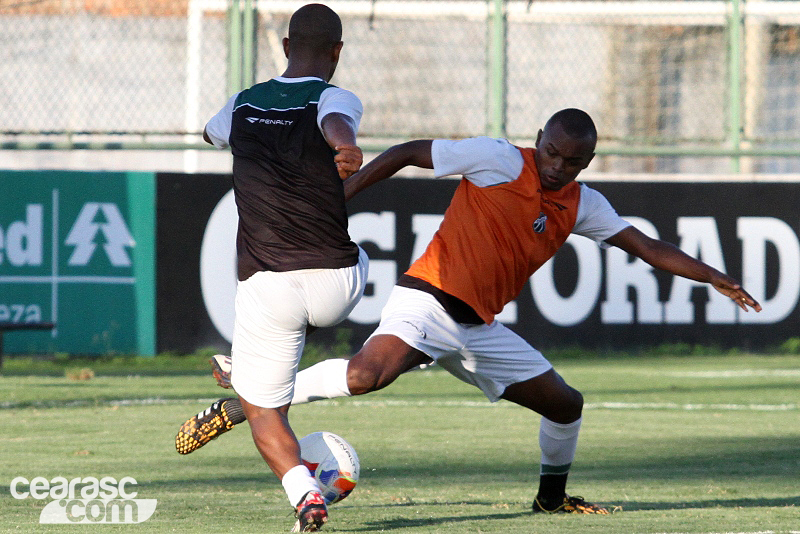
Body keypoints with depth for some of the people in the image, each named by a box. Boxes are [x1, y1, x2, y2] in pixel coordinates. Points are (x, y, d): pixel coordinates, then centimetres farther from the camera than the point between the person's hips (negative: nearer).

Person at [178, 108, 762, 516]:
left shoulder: (583, 205, 10)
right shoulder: (499, 160, -9)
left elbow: (646, 246, 13)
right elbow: (407, 152, -4)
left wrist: (718, 280, 6)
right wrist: (338, 198, -9)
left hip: (479, 328, 7)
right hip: (428, 300, -7)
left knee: (565, 403, 9)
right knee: (369, 373, -34)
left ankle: (553, 495, 36)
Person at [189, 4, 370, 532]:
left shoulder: (242, 106, 11)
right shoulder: (335, 99, -3)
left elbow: (212, 131, 35)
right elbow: (336, 122, -29)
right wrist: (347, 147, -52)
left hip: (267, 287, 1)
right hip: (336, 286, -1)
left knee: (264, 410, 10)